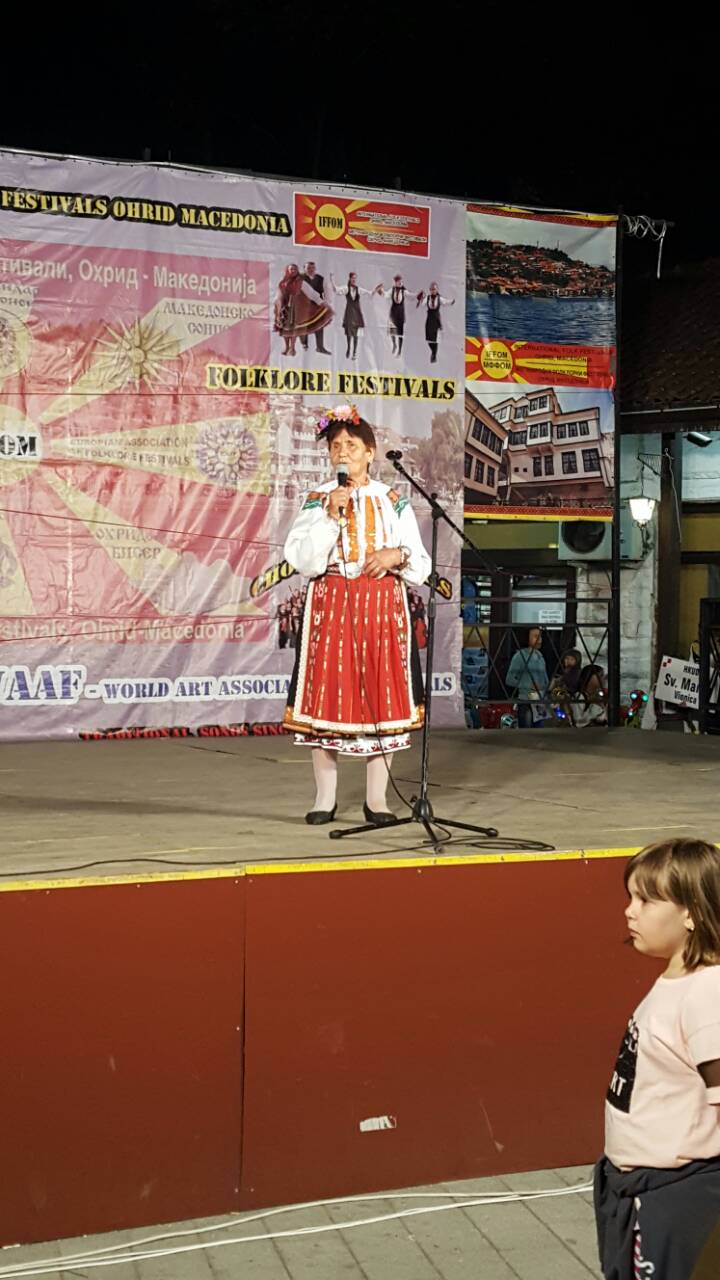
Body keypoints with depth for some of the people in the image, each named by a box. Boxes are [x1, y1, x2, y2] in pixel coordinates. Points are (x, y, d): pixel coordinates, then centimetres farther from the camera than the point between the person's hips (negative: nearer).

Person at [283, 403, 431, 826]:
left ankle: (377, 798, 9)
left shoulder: (394, 501, 7)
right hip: (330, 607, 0)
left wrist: (397, 555, -14)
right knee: (327, 695, -1)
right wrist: (330, 517, -13)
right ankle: (325, 798, 9)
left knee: (381, 695, 0)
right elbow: (301, 560, -5)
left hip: (382, 608, 0)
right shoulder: (318, 499, 6)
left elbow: (421, 566, 6)